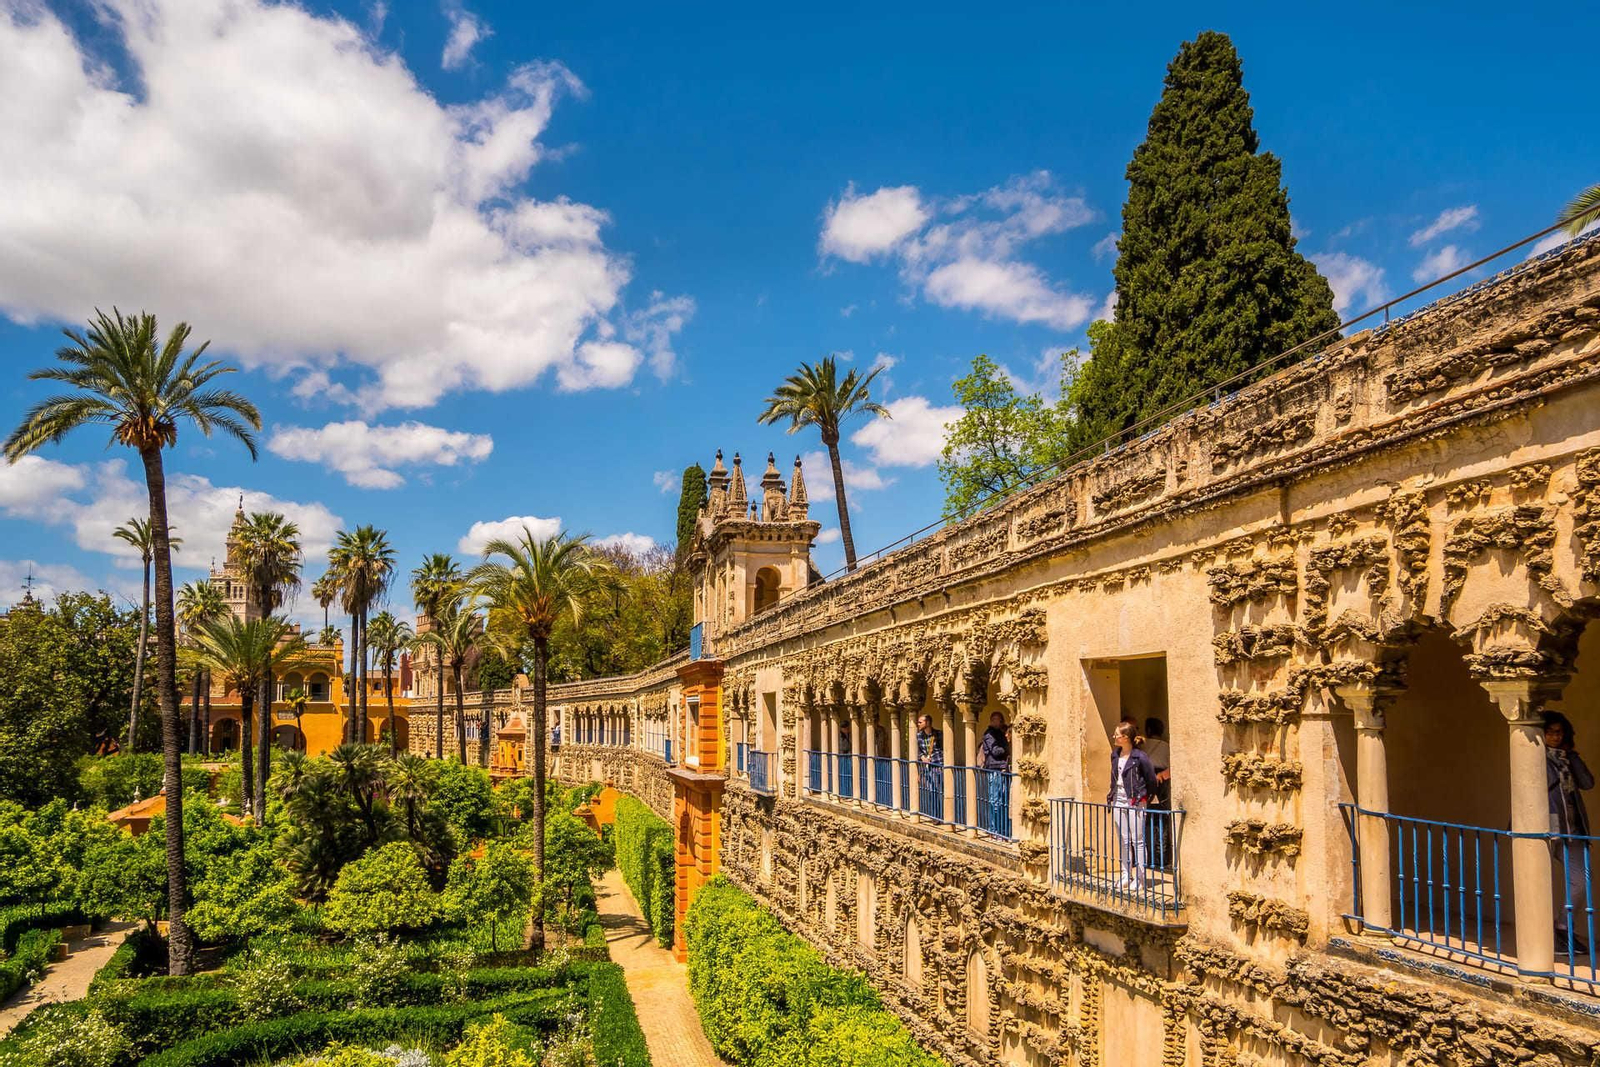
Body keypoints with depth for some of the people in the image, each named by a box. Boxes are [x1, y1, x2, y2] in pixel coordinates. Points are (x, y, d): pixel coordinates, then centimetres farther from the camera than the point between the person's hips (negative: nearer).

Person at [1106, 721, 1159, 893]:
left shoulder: (1139, 757, -14)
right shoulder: (1115, 755, 7)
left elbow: (1151, 780, -6)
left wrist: (1146, 799, -1)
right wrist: (1111, 794, 11)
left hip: (1135, 801, -7)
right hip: (1119, 801, 7)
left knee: (1137, 840, -1)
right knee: (1123, 840, 12)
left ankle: (1140, 878, 5)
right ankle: (1126, 875, 21)